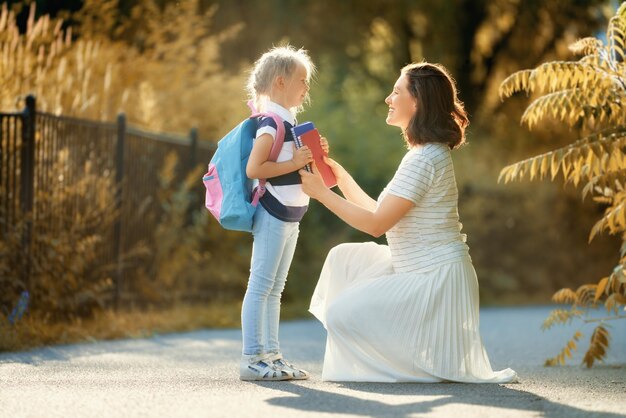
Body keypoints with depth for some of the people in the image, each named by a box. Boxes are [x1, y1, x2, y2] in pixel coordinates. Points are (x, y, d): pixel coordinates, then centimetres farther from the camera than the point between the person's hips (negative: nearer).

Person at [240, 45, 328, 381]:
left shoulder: (289, 123, 16)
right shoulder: (272, 123, -14)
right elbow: (253, 169, -24)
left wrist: (313, 156, 13)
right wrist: (293, 163, -22)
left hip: (289, 216, 10)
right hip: (273, 215, -10)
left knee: (274, 289, 12)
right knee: (261, 286, -8)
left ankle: (271, 355, 17)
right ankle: (252, 358, -6)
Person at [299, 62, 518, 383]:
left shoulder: (425, 159, -19)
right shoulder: (425, 154, 14)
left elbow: (376, 224, -19)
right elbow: (381, 214, 16)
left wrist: (321, 192, -11)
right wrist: (341, 178, 14)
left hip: (436, 282, -10)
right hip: (420, 272, 10)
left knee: (341, 314, -10)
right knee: (344, 258, 11)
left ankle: (429, 366, 0)